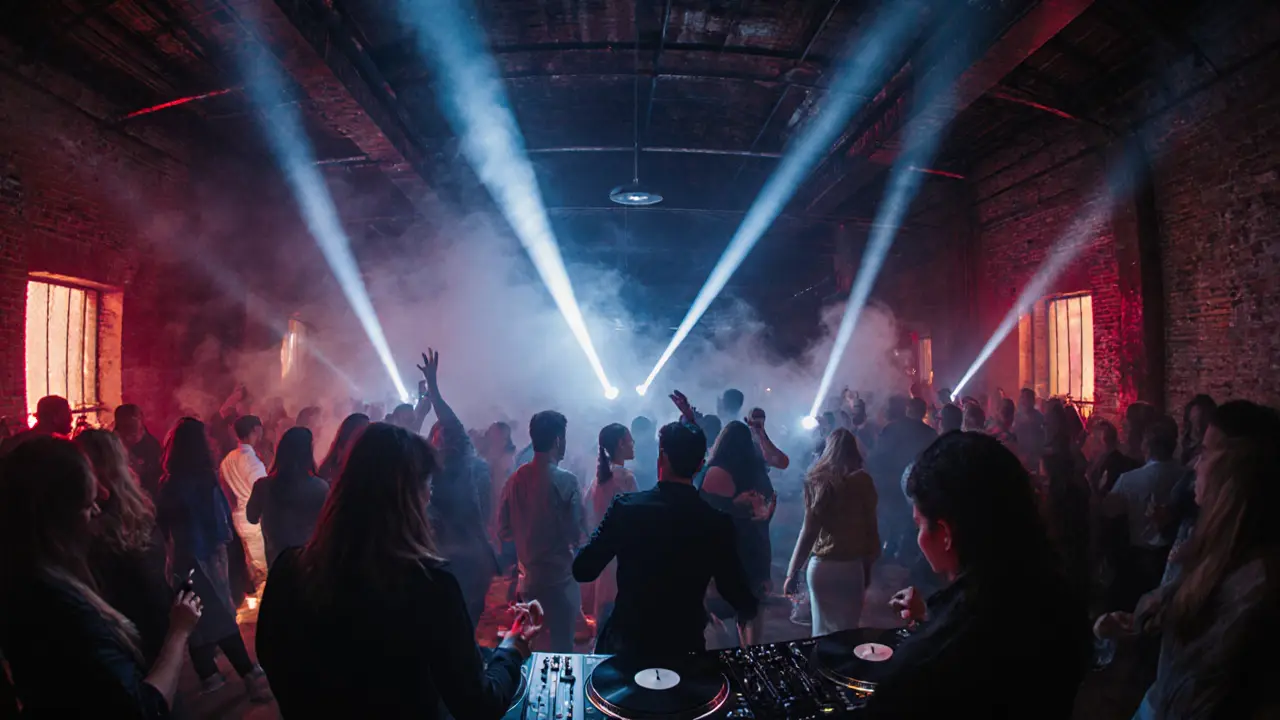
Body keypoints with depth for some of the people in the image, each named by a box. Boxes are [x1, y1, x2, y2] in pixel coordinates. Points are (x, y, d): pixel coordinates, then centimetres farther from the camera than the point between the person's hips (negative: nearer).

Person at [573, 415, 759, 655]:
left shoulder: (626, 506, -16)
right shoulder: (718, 522, -14)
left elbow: (582, 570, -11)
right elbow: (738, 596, -5)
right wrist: (751, 604, 17)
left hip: (625, 642, 0)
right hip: (685, 647, 0)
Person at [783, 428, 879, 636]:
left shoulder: (816, 480, -3)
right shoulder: (863, 481, -1)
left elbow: (809, 529, -7)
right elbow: (871, 526, 0)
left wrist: (793, 572, -4)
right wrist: (868, 566, 10)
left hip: (821, 566, 0)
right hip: (852, 567, 0)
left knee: (822, 630, 10)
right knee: (847, 630, 11)